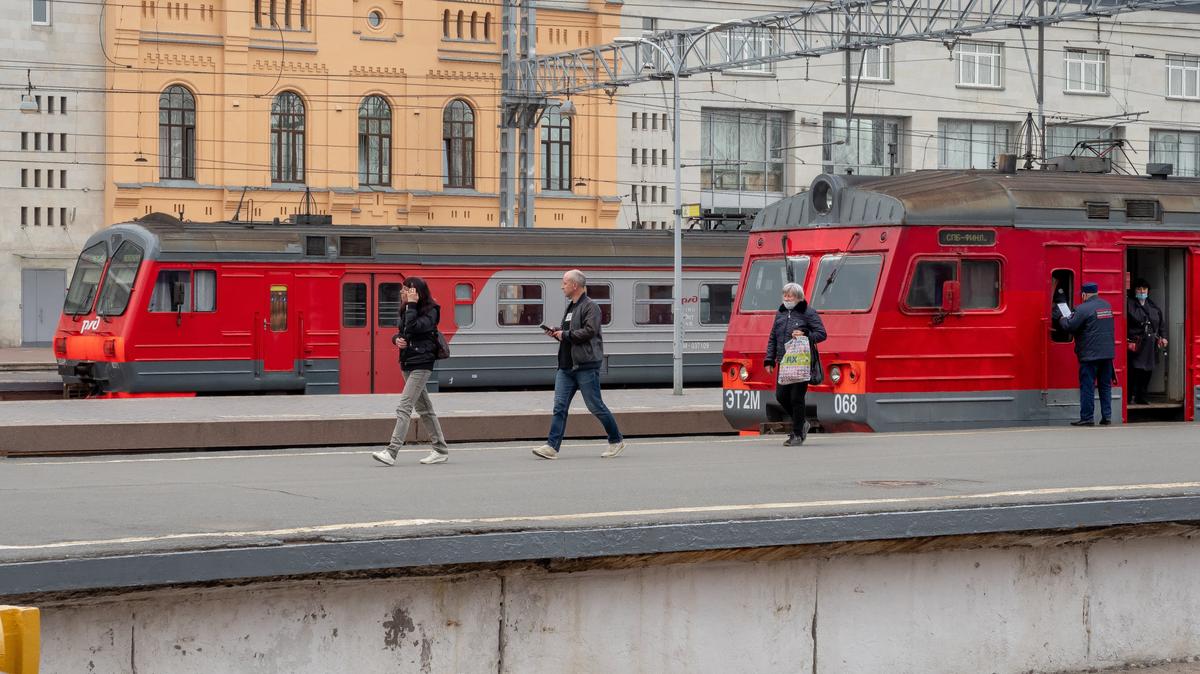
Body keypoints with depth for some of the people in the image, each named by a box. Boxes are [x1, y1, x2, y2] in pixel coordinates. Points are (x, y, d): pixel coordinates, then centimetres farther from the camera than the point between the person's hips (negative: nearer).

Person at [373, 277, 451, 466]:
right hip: (407, 363, 9)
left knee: (404, 407, -16)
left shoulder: (430, 311, -12)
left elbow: (413, 327, -27)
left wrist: (412, 304, -20)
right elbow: (400, 332, 22)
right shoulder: (406, 311, 13)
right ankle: (441, 450, 21)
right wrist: (397, 339, -1)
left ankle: (391, 452, -21)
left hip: (421, 365, -9)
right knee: (424, 408, 13)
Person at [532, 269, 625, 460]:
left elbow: (589, 331, -22)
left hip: (586, 366, -9)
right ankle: (552, 446, -6)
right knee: (559, 406, -1)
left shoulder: (590, 307, -10)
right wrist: (557, 332, 9)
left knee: (595, 406, -1)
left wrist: (565, 335, -13)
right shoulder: (570, 307, 20)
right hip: (566, 367, 9)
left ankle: (616, 441, 14)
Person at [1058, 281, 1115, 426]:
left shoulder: (1083, 309, -14)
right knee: (1105, 385, 12)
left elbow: (1070, 326, -15)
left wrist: (1062, 320, 7)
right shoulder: (1107, 306, 11)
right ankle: (1107, 416, 11)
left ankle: (1087, 417, -3)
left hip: (1090, 354, -7)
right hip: (1107, 353, 7)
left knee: (1087, 386, -2)